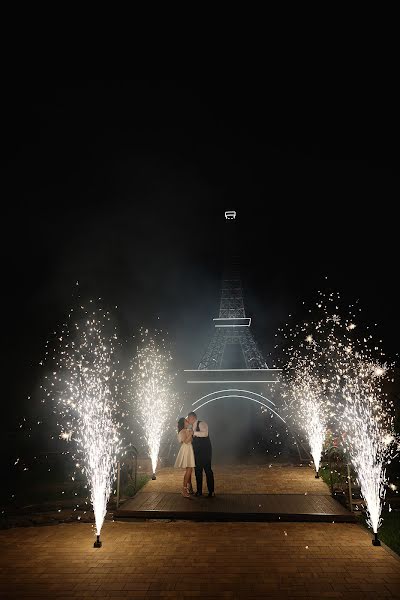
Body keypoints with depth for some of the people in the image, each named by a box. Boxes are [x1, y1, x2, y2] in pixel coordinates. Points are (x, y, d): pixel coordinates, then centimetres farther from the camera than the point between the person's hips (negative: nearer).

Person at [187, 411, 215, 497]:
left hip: (205, 451, -8)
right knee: (197, 471, 10)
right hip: (197, 452, 8)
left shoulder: (202, 424, -7)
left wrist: (194, 433, -18)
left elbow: (205, 433, -24)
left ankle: (211, 491, 3)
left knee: (208, 470, -5)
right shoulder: (193, 427, 16)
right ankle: (199, 491, 20)